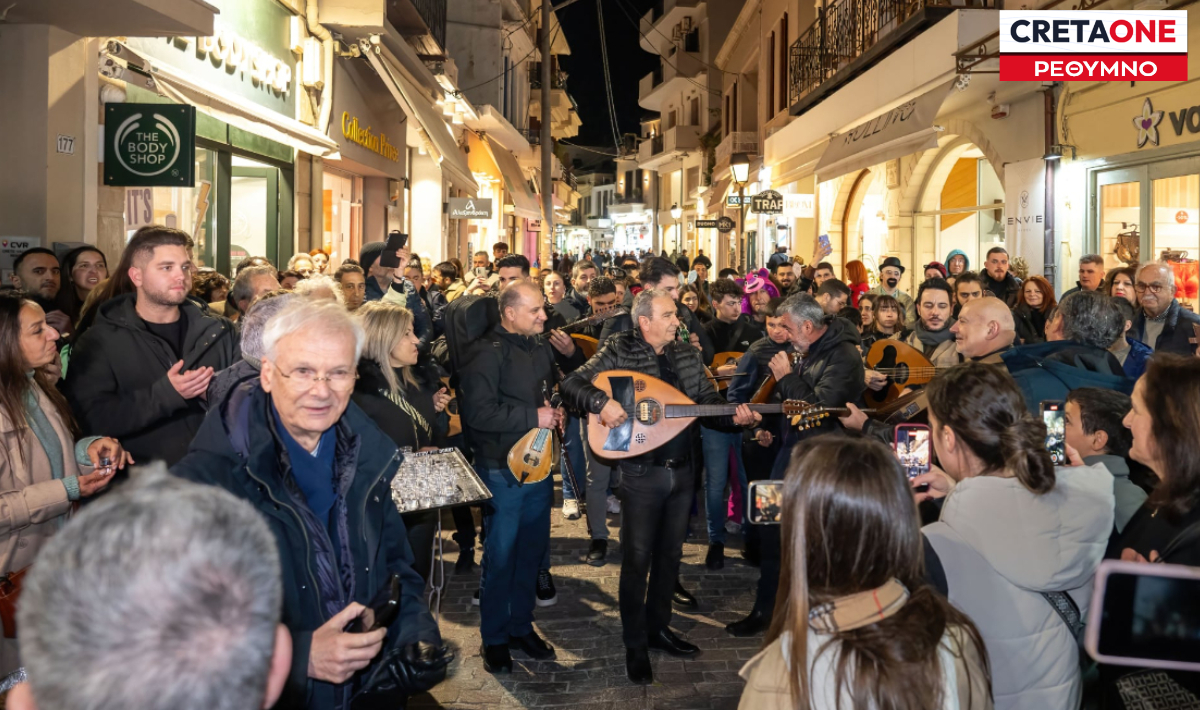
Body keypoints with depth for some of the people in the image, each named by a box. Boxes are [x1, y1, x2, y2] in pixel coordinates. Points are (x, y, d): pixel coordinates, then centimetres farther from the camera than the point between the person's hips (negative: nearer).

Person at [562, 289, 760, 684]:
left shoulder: (688, 356, 7)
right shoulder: (620, 353, -9)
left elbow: (709, 403, 6)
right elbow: (572, 384, -14)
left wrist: (735, 416, -14)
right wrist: (601, 402, -31)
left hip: (681, 471, 5)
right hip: (641, 473, -5)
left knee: (670, 555, 16)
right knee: (637, 559, 2)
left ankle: (659, 629, 33)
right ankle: (635, 647, 16)